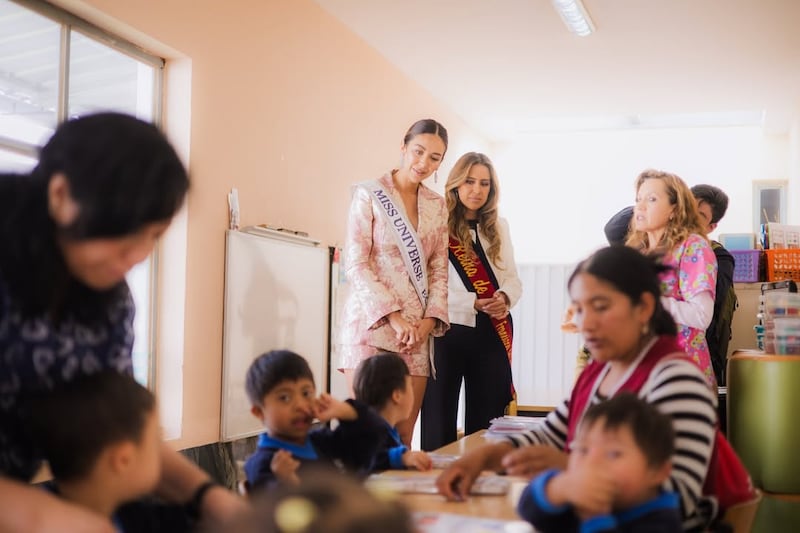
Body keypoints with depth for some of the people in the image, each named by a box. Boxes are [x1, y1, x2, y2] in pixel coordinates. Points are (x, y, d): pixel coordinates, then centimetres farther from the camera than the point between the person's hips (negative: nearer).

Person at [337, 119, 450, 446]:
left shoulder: (437, 206, 14)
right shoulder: (369, 194, 0)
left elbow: (439, 269, 13)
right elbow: (355, 263, -7)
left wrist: (430, 319, -3)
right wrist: (393, 317, -14)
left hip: (417, 331, 4)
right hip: (372, 322, -4)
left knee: (403, 437, 3)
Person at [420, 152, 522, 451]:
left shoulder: (498, 227, 13)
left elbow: (512, 279, 11)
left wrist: (505, 298, -11)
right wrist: (473, 303, -18)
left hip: (492, 333, 5)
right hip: (448, 330, -4)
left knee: (485, 421, 9)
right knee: (440, 423, 3)